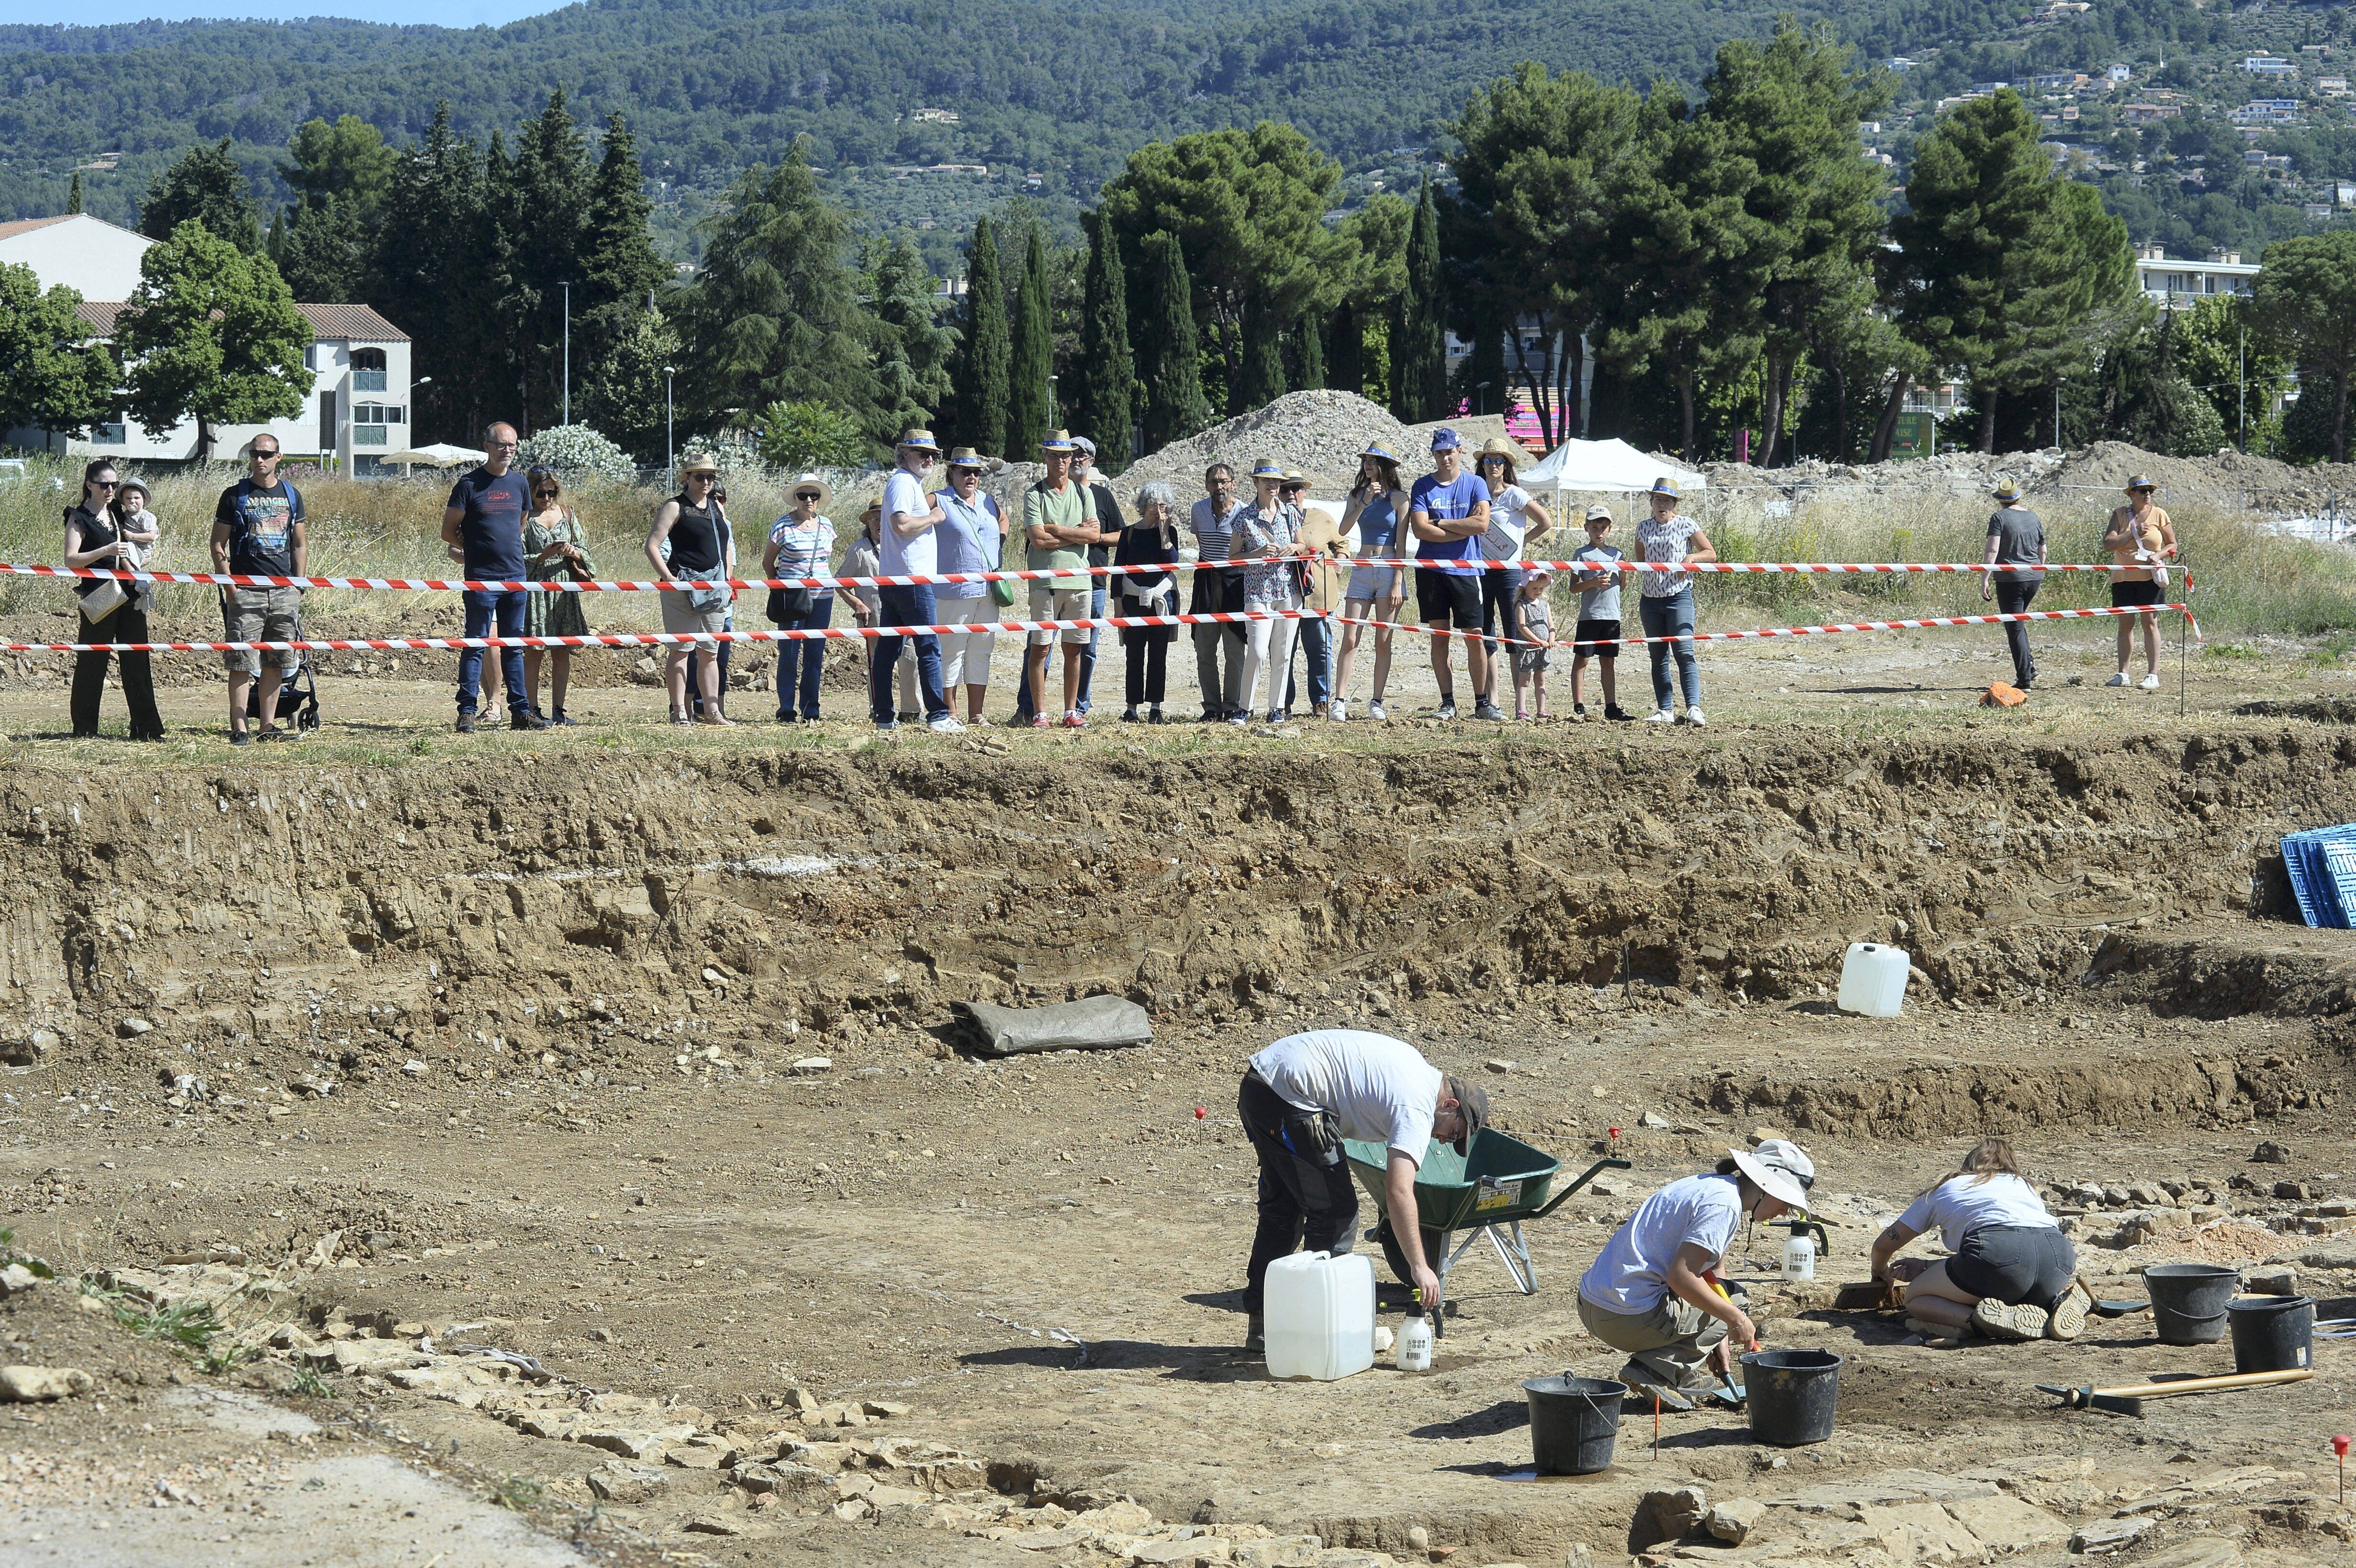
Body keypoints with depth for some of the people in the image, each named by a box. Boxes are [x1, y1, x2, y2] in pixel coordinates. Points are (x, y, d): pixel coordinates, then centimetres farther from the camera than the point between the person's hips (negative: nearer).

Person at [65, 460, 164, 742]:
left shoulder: (119, 512, 14)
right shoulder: (79, 518, -2)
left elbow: (151, 535, 27)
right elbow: (71, 559, -11)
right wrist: (106, 551, -22)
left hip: (130, 597, 5)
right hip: (99, 599, -5)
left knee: (137, 664, 2)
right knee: (92, 663, -1)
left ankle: (147, 728, 2)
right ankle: (84, 729, 7)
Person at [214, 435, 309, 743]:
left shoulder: (291, 495, 13)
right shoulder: (234, 496, 2)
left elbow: (300, 545, 18)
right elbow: (218, 544, 1)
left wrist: (300, 585, 8)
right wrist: (229, 585, -9)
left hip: (285, 592, 4)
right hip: (246, 591, -4)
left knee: (276, 663, 6)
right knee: (242, 663, -7)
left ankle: (269, 726, 12)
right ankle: (238, 727, -7)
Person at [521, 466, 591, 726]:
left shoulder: (566, 514, 12)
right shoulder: (524, 518, -2)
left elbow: (585, 552, 12)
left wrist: (575, 553, -10)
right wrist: (545, 555, -20)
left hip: (564, 590, 4)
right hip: (535, 589, -4)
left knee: (562, 652, 4)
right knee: (534, 651, -4)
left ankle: (558, 710, 9)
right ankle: (533, 710, -1)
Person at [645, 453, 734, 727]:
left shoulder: (717, 509, 17)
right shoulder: (675, 508, -4)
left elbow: (726, 548, 27)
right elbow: (652, 546, -10)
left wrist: (727, 581, 15)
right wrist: (670, 578, -16)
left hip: (715, 590, 7)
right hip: (685, 588, -7)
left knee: (710, 653, 10)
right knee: (681, 650, -5)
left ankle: (711, 710, 15)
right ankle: (680, 712, -3)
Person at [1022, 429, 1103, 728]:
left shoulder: (1083, 494, 13)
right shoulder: (1035, 495, 1)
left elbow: (1095, 535, 1)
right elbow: (1038, 539, -11)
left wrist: (1057, 530, -7)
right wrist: (1077, 533, -4)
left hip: (1079, 580, 4)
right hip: (1045, 580, -4)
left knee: (1074, 649, 6)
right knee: (1040, 647, -5)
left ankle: (1072, 712, 12)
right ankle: (1039, 712, -2)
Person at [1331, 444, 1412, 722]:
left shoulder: (1399, 498, 0)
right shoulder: (1358, 495, 11)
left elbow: (1401, 543, -3)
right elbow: (1343, 529, -2)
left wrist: (1398, 583, -9)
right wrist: (1365, 502, -12)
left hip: (1389, 571, -3)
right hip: (1362, 570, 3)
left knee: (1383, 641, 0)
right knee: (1350, 639, -5)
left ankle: (1376, 703, 5)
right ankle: (1339, 701, -5)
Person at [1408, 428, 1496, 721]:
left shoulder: (1475, 484, 5)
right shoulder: (1423, 486, 5)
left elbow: (1482, 523, -9)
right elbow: (1420, 529, -7)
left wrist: (1440, 524, -7)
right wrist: (1463, 529, -8)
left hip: (1466, 570, -1)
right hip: (1432, 569, 1)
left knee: (1474, 638, -3)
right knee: (1439, 636, 2)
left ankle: (1482, 702, 4)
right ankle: (1447, 703, 7)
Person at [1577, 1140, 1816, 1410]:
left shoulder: (1710, 1186, 17)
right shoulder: (1724, 1204, -14)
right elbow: (1680, 1276, -22)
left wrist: (1719, 1338, 23)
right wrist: (1735, 1319, -11)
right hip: (1630, 1320, -10)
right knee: (1736, 1299, 4)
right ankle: (1655, 1371, -8)